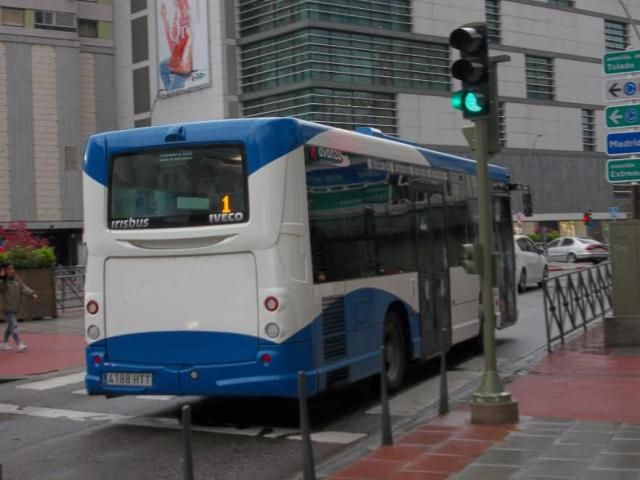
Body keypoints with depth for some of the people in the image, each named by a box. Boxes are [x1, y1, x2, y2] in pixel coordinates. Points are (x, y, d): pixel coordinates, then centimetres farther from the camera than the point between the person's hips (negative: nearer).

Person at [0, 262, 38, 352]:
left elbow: (24, 288, 0)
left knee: (10, 326, 18)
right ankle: (19, 345, -18)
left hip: (15, 307, 7)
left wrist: (32, 294, -14)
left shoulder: (16, 279, 6)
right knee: (14, 325, -14)